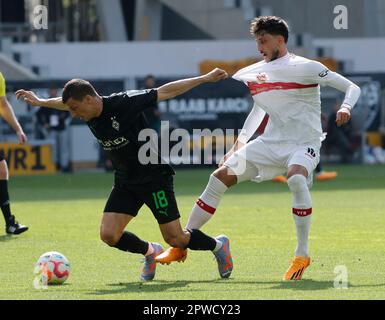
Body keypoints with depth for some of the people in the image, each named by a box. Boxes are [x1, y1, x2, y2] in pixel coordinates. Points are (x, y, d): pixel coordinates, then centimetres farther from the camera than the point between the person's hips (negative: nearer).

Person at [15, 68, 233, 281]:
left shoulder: (124, 103, -22)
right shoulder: (90, 115, -3)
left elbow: (165, 92, -16)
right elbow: (66, 103, 22)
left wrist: (205, 78, -12)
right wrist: (40, 102, 29)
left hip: (154, 176, -6)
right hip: (125, 182, 6)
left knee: (175, 239, -7)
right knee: (108, 235, -8)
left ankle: (219, 245, 22)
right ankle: (150, 252, 20)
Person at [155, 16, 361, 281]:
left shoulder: (305, 68, -10)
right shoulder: (256, 73, 9)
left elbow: (351, 87, -8)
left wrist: (345, 107, -29)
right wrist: (239, 144, 26)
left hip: (304, 144, -7)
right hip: (271, 142, 7)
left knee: (296, 178, -38)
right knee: (219, 177, -2)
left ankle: (302, 255, -26)